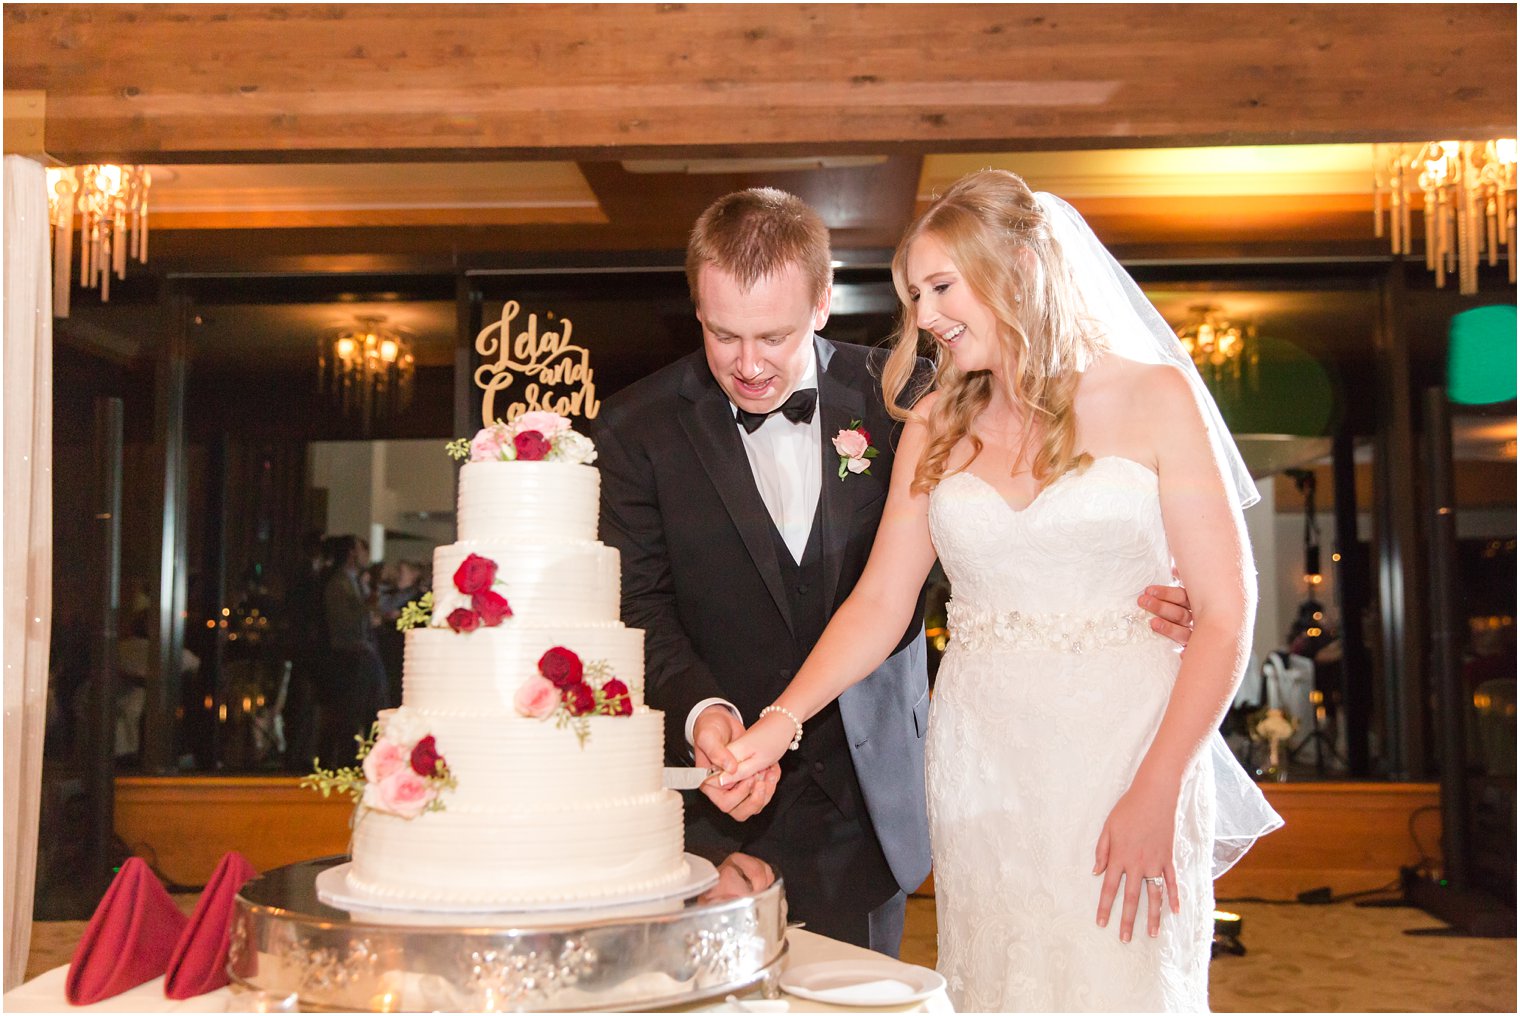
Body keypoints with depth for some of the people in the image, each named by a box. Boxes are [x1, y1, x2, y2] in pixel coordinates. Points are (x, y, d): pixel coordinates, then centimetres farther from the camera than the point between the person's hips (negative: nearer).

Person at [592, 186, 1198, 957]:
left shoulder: (892, 396, -3)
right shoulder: (637, 429, -5)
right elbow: (640, 605, -9)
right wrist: (700, 713, -27)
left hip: (869, 809, 1)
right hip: (715, 813, -1)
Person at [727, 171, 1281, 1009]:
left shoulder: (1153, 398, -1)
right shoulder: (936, 427, 10)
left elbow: (1225, 612, -5)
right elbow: (880, 603, 5)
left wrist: (1157, 792, -14)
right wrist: (781, 721, -9)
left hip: (1126, 765, -2)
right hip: (978, 774, 3)